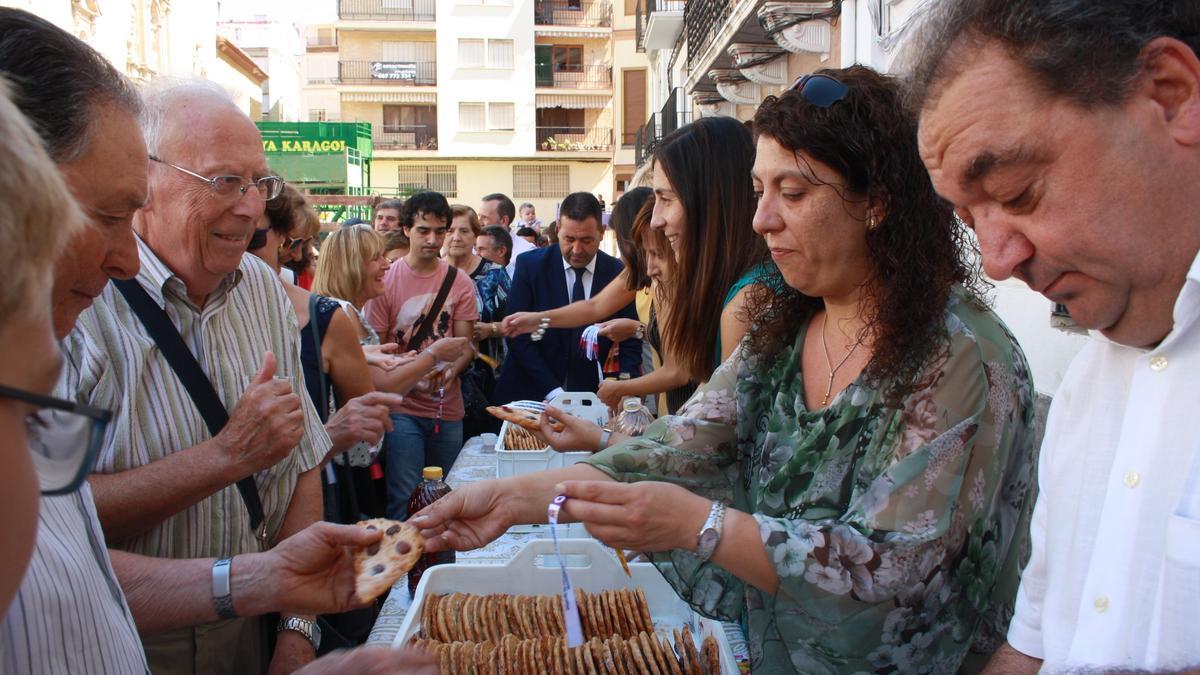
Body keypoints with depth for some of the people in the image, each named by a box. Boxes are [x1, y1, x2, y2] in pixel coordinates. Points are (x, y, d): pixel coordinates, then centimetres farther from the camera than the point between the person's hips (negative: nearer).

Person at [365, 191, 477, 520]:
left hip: (448, 408, 3)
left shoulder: (460, 283, 4)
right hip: (403, 407, -3)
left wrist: (450, 371, -19)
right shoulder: (386, 280, -2)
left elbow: (465, 344, 3)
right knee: (404, 499, -6)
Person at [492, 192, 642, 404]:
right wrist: (553, 392, -15)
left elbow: (630, 346, 1)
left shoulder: (619, 273, -1)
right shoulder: (530, 265, -3)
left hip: (592, 398, 1)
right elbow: (518, 336, -6)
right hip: (531, 394, -1)